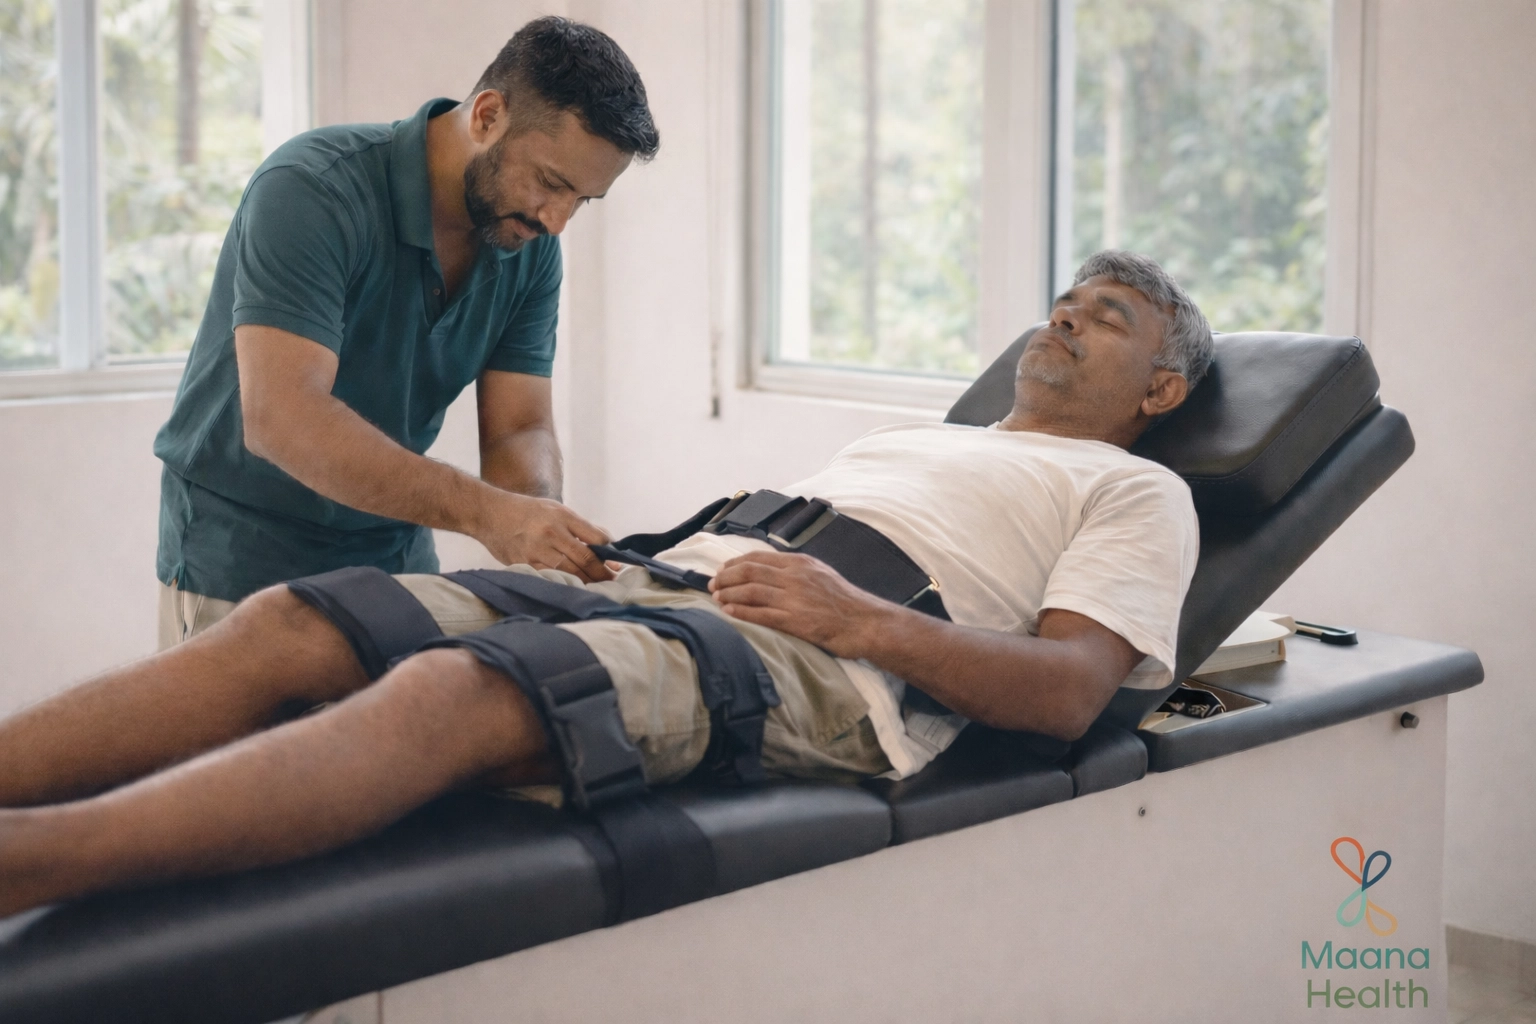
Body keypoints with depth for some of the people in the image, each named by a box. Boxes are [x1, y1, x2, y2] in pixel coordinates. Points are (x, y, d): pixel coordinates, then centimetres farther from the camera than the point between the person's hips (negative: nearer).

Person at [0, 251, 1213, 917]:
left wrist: (868, 621, -14)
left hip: (827, 665, -8)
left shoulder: (1136, 491, 19)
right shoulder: (901, 440, 40)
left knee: (453, 694, -35)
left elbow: (1069, 691, -1)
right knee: (286, 622, -17)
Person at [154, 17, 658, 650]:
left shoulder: (531, 245, -4)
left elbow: (520, 430, -4)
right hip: (246, 555, -5)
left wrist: (539, 536, -28)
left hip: (397, 551, 6)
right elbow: (279, 418, -34)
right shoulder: (311, 189, -25)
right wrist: (485, 512, -40)